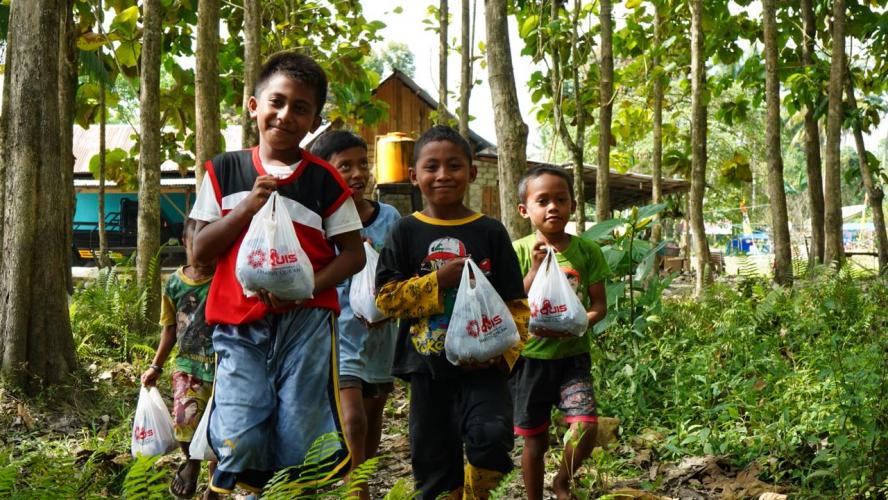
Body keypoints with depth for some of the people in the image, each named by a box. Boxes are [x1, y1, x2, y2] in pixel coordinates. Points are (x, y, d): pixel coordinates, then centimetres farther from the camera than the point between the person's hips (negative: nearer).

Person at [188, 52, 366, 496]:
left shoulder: (324, 180, 4)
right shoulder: (225, 171, 8)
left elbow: (353, 254, 6)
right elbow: (200, 250, 5)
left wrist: (310, 285, -12)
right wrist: (248, 207, -9)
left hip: (306, 322, 0)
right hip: (239, 325, 1)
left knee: (301, 445, 0)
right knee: (240, 443, -11)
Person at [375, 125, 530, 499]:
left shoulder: (490, 232, 3)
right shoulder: (405, 232, 3)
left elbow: (516, 303, 3)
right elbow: (386, 298, -2)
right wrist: (438, 281, -13)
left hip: (482, 366, -1)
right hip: (427, 366, 1)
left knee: (492, 436, -24)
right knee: (433, 463, 8)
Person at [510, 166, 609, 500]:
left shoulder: (587, 251, -1)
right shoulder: (520, 251, -5)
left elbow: (599, 305, 0)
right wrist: (537, 267, -22)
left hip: (573, 355, 1)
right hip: (530, 356, -1)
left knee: (586, 426, -15)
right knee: (534, 440, 8)